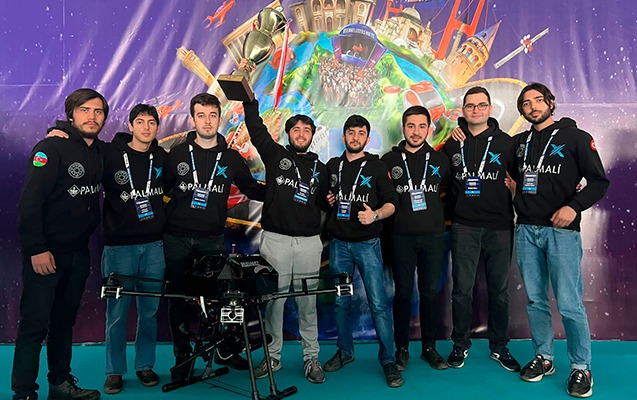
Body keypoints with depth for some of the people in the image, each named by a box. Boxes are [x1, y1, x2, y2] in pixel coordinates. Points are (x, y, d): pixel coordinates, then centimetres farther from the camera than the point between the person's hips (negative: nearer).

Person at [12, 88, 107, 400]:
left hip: (78, 252, 6)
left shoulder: (102, 151, 7)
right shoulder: (52, 148, -13)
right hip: (46, 253, -6)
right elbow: (30, 201, -17)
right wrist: (36, 249, -19)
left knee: (65, 320, 16)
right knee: (35, 324, -1)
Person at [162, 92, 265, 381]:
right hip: (177, 238, 0)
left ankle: (223, 350, 24)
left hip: (213, 239, 0)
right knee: (178, 296, 7)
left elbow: (252, 189, 14)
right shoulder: (177, 154, 3)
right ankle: (182, 356, 22)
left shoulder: (231, 158, 5)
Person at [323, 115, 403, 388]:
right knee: (341, 302, 10)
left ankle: (388, 360, 5)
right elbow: (324, 197, 26)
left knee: (378, 302, -7)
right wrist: (327, 201, 3)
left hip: (367, 243, -3)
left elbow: (391, 202, -2)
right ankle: (345, 352, 27)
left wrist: (375, 215, -21)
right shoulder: (332, 166, 12)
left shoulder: (376, 166, 1)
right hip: (338, 243, 4)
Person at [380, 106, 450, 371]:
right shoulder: (389, 160, 4)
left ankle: (429, 347, 20)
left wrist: (442, 215, 7)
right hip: (401, 236, -1)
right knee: (403, 292, 3)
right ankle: (402, 348, 17)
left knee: (430, 292, 6)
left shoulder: (440, 160, 8)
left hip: (433, 235, 1)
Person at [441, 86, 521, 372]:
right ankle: (461, 345, 19)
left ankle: (499, 347, 24)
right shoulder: (452, 144, 7)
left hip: (499, 227, 0)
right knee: (462, 289, 4)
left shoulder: (506, 142, 4)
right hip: (464, 227, 0)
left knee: (499, 289, 9)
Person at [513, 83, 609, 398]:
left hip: (561, 230, -4)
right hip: (526, 230, 4)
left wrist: (574, 206, -16)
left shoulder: (575, 137, 1)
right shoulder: (520, 142, 14)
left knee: (569, 304, -4)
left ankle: (581, 368, 13)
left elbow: (599, 181, -1)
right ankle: (543, 358, 24)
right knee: (535, 300, 10)